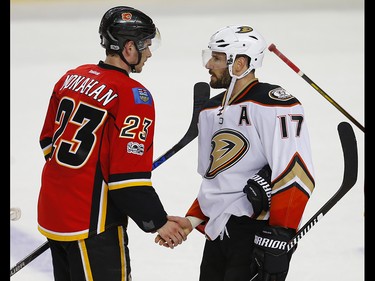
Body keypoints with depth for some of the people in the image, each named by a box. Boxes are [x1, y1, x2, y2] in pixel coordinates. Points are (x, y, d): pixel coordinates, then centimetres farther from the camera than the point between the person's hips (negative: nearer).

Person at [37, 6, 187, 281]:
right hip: (91, 225, -8)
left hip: (52, 210, 8)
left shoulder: (71, 78, 6)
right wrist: (158, 222, -10)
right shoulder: (133, 96, -17)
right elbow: (129, 175, -20)